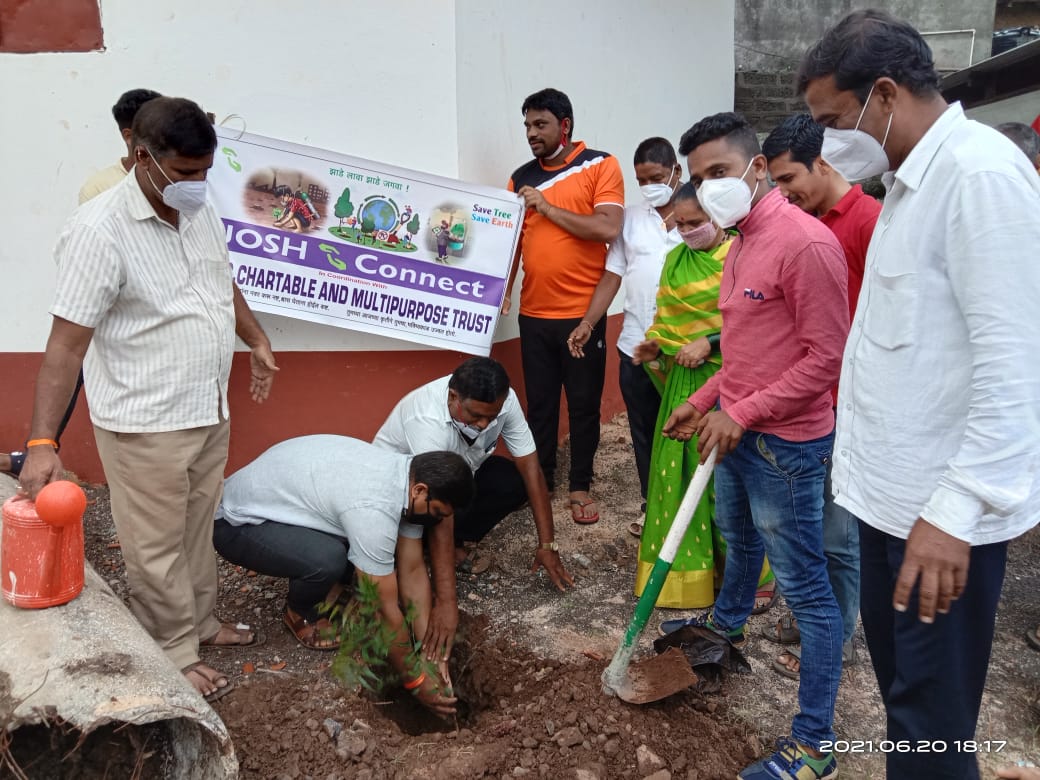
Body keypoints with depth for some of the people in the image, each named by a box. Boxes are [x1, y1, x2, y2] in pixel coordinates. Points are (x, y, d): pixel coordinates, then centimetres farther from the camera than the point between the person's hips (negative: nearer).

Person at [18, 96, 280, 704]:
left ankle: (201, 620, 41)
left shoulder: (202, 213, 3)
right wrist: (43, 442, -24)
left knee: (198, 528, 22)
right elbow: (66, 343, -22)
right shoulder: (99, 230, -20)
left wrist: (257, 340, 23)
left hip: (209, 411, 7)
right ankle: (175, 653, 25)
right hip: (145, 425, -7)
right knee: (156, 546, 8)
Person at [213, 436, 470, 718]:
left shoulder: (407, 475, -8)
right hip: (238, 523, -8)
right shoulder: (373, 509, -35)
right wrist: (416, 681, -16)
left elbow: (413, 571, -3)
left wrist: (431, 650, -7)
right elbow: (384, 610, -27)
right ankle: (300, 614, -1)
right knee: (328, 559, -32)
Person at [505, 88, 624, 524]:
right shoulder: (521, 177, 10)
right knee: (539, 402, 12)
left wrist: (549, 208, -12)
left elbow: (608, 229, -15)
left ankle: (580, 485, 21)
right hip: (534, 313, 4)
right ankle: (540, 478, 27)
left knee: (583, 404, 8)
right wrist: (500, 289, -5)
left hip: (582, 313, -3)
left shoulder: (601, 165, -3)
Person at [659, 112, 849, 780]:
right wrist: (705, 401, 16)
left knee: (805, 588, 1)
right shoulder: (742, 243, 10)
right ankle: (727, 621, 58)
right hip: (738, 432, 9)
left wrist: (741, 414, -19)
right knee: (739, 540, 31)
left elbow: (826, 357, -21)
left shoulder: (805, 242, -20)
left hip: (785, 444, -9)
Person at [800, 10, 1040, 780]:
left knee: (931, 710, 3)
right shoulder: (914, 179, 12)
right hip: (893, 485, 10)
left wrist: (957, 510, -25)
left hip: (945, 502, -10)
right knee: (896, 666, 24)